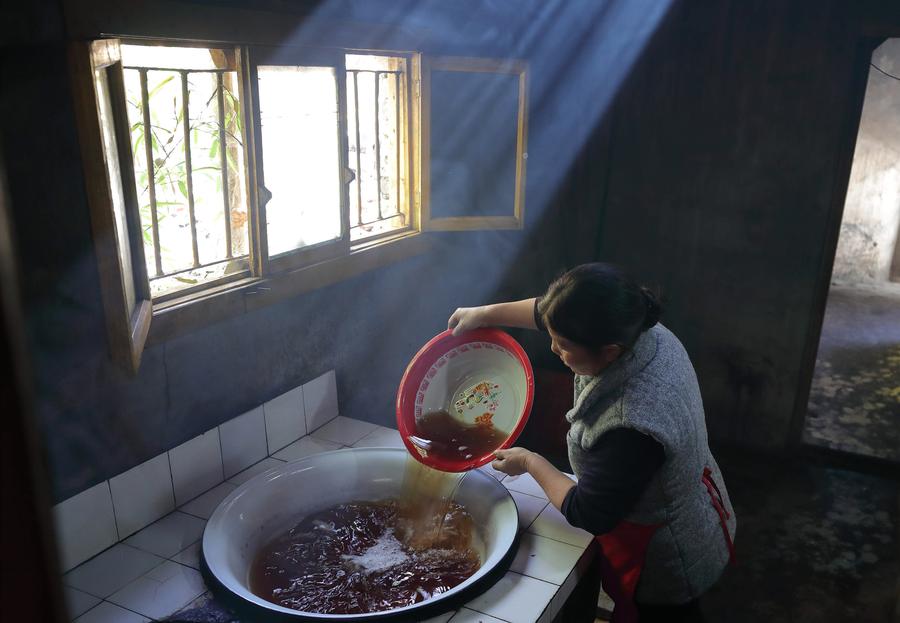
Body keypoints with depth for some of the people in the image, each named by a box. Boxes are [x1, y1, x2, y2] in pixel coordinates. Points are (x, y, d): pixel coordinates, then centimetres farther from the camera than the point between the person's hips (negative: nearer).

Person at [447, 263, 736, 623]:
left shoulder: (631, 425, -42)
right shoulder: (645, 332, -19)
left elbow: (589, 515, -27)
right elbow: (562, 315, -1)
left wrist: (530, 463, -14)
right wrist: (488, 313, 0)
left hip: (664, 565, -7)